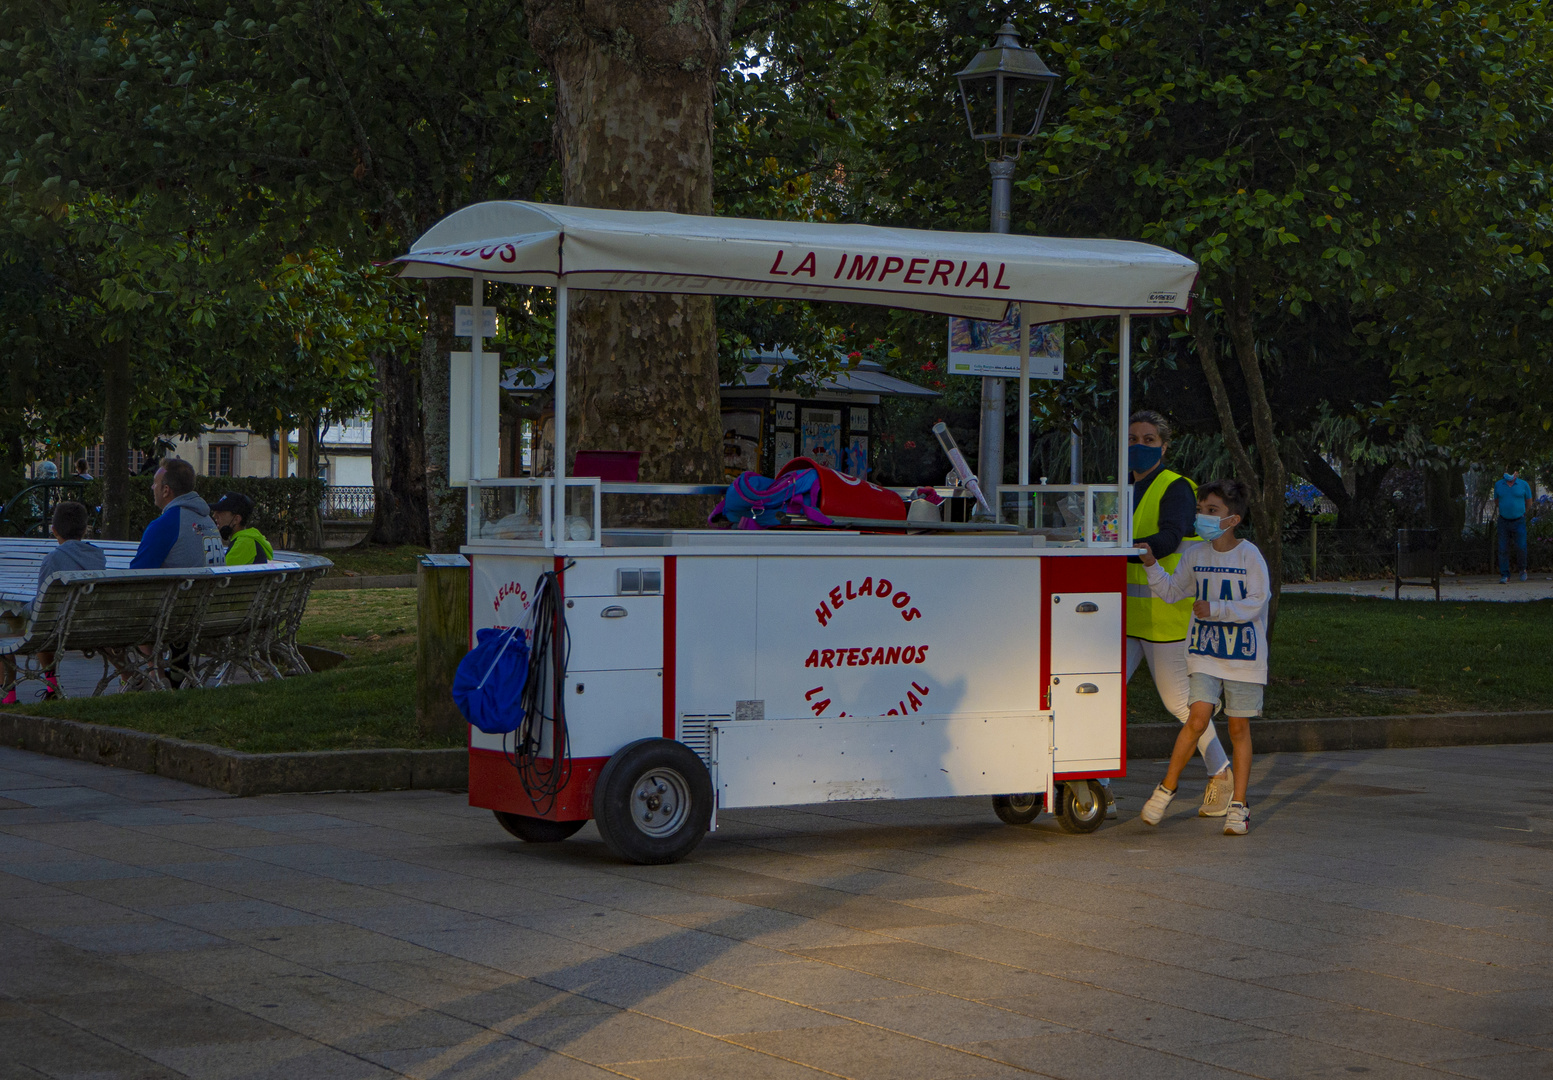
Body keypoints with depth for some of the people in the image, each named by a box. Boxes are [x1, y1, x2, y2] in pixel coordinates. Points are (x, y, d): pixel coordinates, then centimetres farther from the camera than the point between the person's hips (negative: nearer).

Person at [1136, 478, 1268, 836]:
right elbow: (1172, 592, 16)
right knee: (1199, 716, -13)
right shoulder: (1194, 554, 5)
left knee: (1239, 727, 4)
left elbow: (1256, 603, -13)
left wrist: (1215, 609, -22)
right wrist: (1151, 565, 2)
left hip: (1243, 652, -2)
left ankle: (1238, 805, 13)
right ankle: (1167, 787, 1)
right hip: (1204, 650, 2)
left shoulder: (1249, 555, -8)